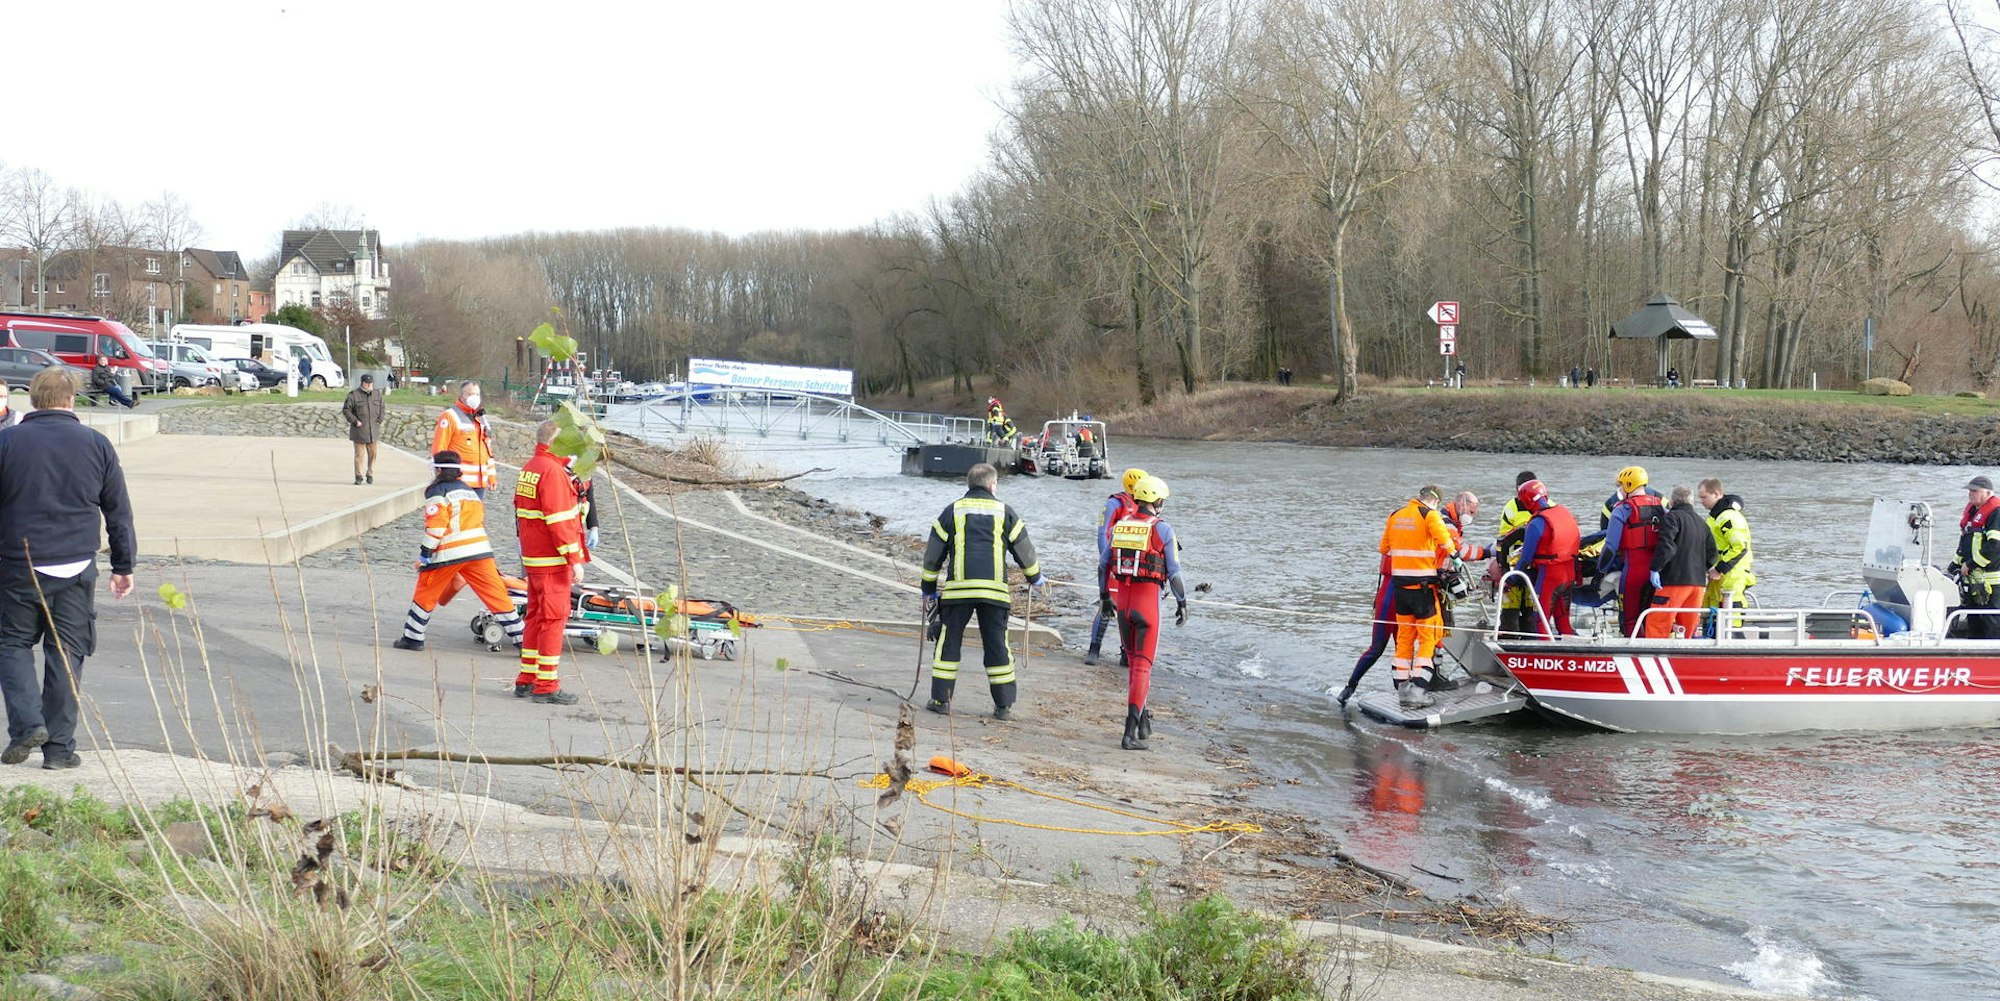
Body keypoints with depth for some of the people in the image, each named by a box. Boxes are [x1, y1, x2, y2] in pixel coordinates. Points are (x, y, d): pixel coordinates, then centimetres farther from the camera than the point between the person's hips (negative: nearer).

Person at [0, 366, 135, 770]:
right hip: (77, 568, 1)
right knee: (66, 654, 6)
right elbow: (119, 512, 8)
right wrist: (123, 565, 16)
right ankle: (59, 747, 7)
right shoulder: (97, 445, 3)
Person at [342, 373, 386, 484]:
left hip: (373, 430, 4)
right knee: (359, 454, -3)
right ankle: (359, 476, 4)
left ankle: (370, 474, 19)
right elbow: (346, 410, -6)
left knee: (372, 453, 7)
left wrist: (379, 420, 8)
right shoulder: (354, 395, -6)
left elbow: (382, 408, 21)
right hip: (359, 430, -4)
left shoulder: (376, 394, 9)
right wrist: (355, 421, -11)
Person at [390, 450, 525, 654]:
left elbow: (436, 525, -11)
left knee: (425, 594, 12)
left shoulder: (437, 491, 0)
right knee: (497, 595, 4)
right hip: (479, 550, 5)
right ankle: (521, 639, 2)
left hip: (448, 554, -5)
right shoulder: (469, 491, 22)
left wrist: (424, 554, -7)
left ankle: (412, 638, 16)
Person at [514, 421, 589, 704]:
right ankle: (546, 686, -3)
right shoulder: (552, 471, -18)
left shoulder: (528, 468, 13)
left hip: (532, 558, 10)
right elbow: (558, 519, -22)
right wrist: (574, 558, -20)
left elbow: (521, 511, 19)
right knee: (554, 618, -5)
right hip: (552, 560, -10)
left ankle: (526, 680, 20)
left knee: (537, 616, 15)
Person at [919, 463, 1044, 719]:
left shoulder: (952, 511, 9)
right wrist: (1035, 577, 33)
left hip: (957, 589, 0)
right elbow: (1024, 550, 15)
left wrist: (928, 589, 21)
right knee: (997, 646, 6)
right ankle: (1004, 705, 8)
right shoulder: (1004, 512, 9)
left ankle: (941, 699, 9)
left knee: (948, 643, 9)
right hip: (995, 590, 0)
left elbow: (933, 555, 11)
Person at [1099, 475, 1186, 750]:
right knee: (1142, 666, -3)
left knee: (1133, 660, 20)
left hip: (1122, 600, 5)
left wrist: (1104, 596, 21)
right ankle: (1130, 732, -11)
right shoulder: (1162, 530, -8)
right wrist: (1182, 602, 2)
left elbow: (1103, 564, 11)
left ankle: (1142, 719, 26)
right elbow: (1174, 571, -8)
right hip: (1148, 600, -5)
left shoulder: (1120, 526, 7)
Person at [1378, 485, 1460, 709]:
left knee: (1404, 636, 14)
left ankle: (1402, 687, 14)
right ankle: (1417, 688, -9)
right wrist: (1455, 557, -7)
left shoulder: (1395, 516, 11)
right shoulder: (1430, 515, -8)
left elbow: (1384, 548, 19)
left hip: (1398, 581, 6)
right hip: (1422, 583, -6)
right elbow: (1444, 539, -23)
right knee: (1428, 636, 0)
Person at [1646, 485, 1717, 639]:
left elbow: (1667, 545, -18)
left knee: (1656, 624, -7)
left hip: (1674, 581, -7)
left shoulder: (1672, 517, -5)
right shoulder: (1702, 522, 19)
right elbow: (1712, 553, 19)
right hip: (1698, 582, 7)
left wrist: (1656, 569, -16)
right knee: (1689, 626, 11)